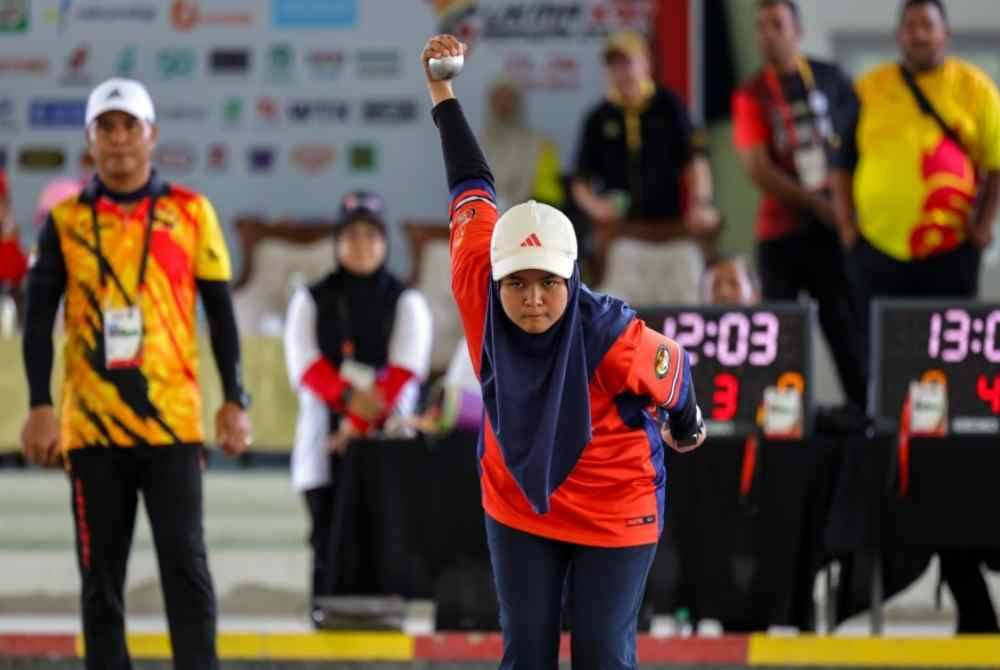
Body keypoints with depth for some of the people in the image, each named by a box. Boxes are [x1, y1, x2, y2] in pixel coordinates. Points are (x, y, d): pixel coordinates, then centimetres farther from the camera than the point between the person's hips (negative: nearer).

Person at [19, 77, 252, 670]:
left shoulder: (191, 214, 6)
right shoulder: (67, 221, 7)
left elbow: (221, 315, 7)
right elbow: (39, 320, 4)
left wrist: (235, 401, 1)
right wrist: (41, 408, -6)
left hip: (172, 421, -1)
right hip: (92, 426, 1)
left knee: (185, 564, -7)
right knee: (100, 575, 4)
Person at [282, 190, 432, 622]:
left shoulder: (406, 303, 9)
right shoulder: (311, 301, 12)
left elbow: (404, 372, -3)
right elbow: (305, 365, -1)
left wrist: (361, 424, -14)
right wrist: (349, 397, -19)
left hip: (386, 434, -1)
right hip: (326, 436, 1)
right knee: (329, 532, -6)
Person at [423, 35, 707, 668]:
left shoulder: (613, 338, -32)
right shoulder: (478, 294, -22)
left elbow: (674, 371, -10)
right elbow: (472, 193, -9)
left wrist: (685, 426, 12)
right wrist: (441, 90, -3)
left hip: (615, 514, -3)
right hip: (517, 506, 3)